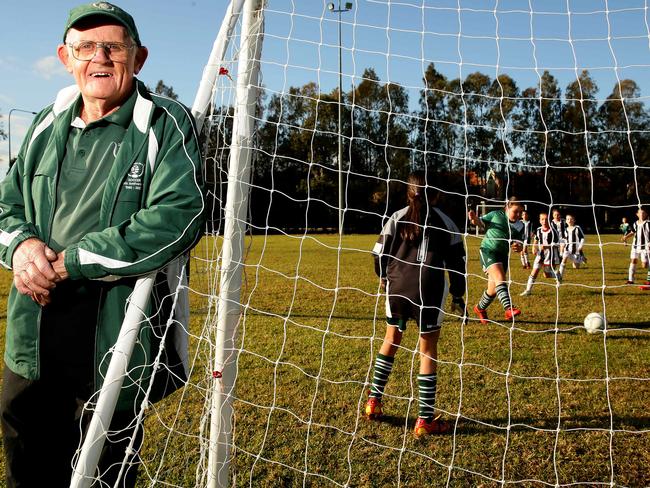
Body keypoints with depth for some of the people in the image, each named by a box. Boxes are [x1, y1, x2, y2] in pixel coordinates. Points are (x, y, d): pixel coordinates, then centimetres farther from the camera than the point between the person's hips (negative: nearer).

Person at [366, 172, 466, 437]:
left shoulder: (397, 218, 8)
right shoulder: (445, 222, 5)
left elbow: (380, 252, 7)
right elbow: (456, 261, 5)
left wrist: (385, 277, 27)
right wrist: (457, 295, 15)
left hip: (397, 288, 3)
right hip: (429, 292, -2)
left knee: (391, 340, 23)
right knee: (428, 350, 5)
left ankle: (374, 401, 26)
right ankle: (425, 420, 7)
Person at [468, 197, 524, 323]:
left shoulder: (520, 227, 7)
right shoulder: (496, 215, -1)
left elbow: (520, 245, 6)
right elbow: (481, 223, 7)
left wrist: (519, 247, -18)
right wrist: (475, 219, -15)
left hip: (503, 255, 5)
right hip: (488, 250, -5)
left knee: (493, 289, 10)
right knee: (500, 277, -27)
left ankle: (480, 308, 36)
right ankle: (509, 308, -39)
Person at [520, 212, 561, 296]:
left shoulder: (553, 231, -12)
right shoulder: (538, 230, 2)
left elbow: (556, 244, -13)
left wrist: (546, 246, -26)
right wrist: (534, 248, 3)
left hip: (550, 254, -3)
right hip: (540, 254, 3)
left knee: (547, 275, 7)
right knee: (534, 271, -6)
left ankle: (558, 276, 40)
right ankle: (528, 290, 0)